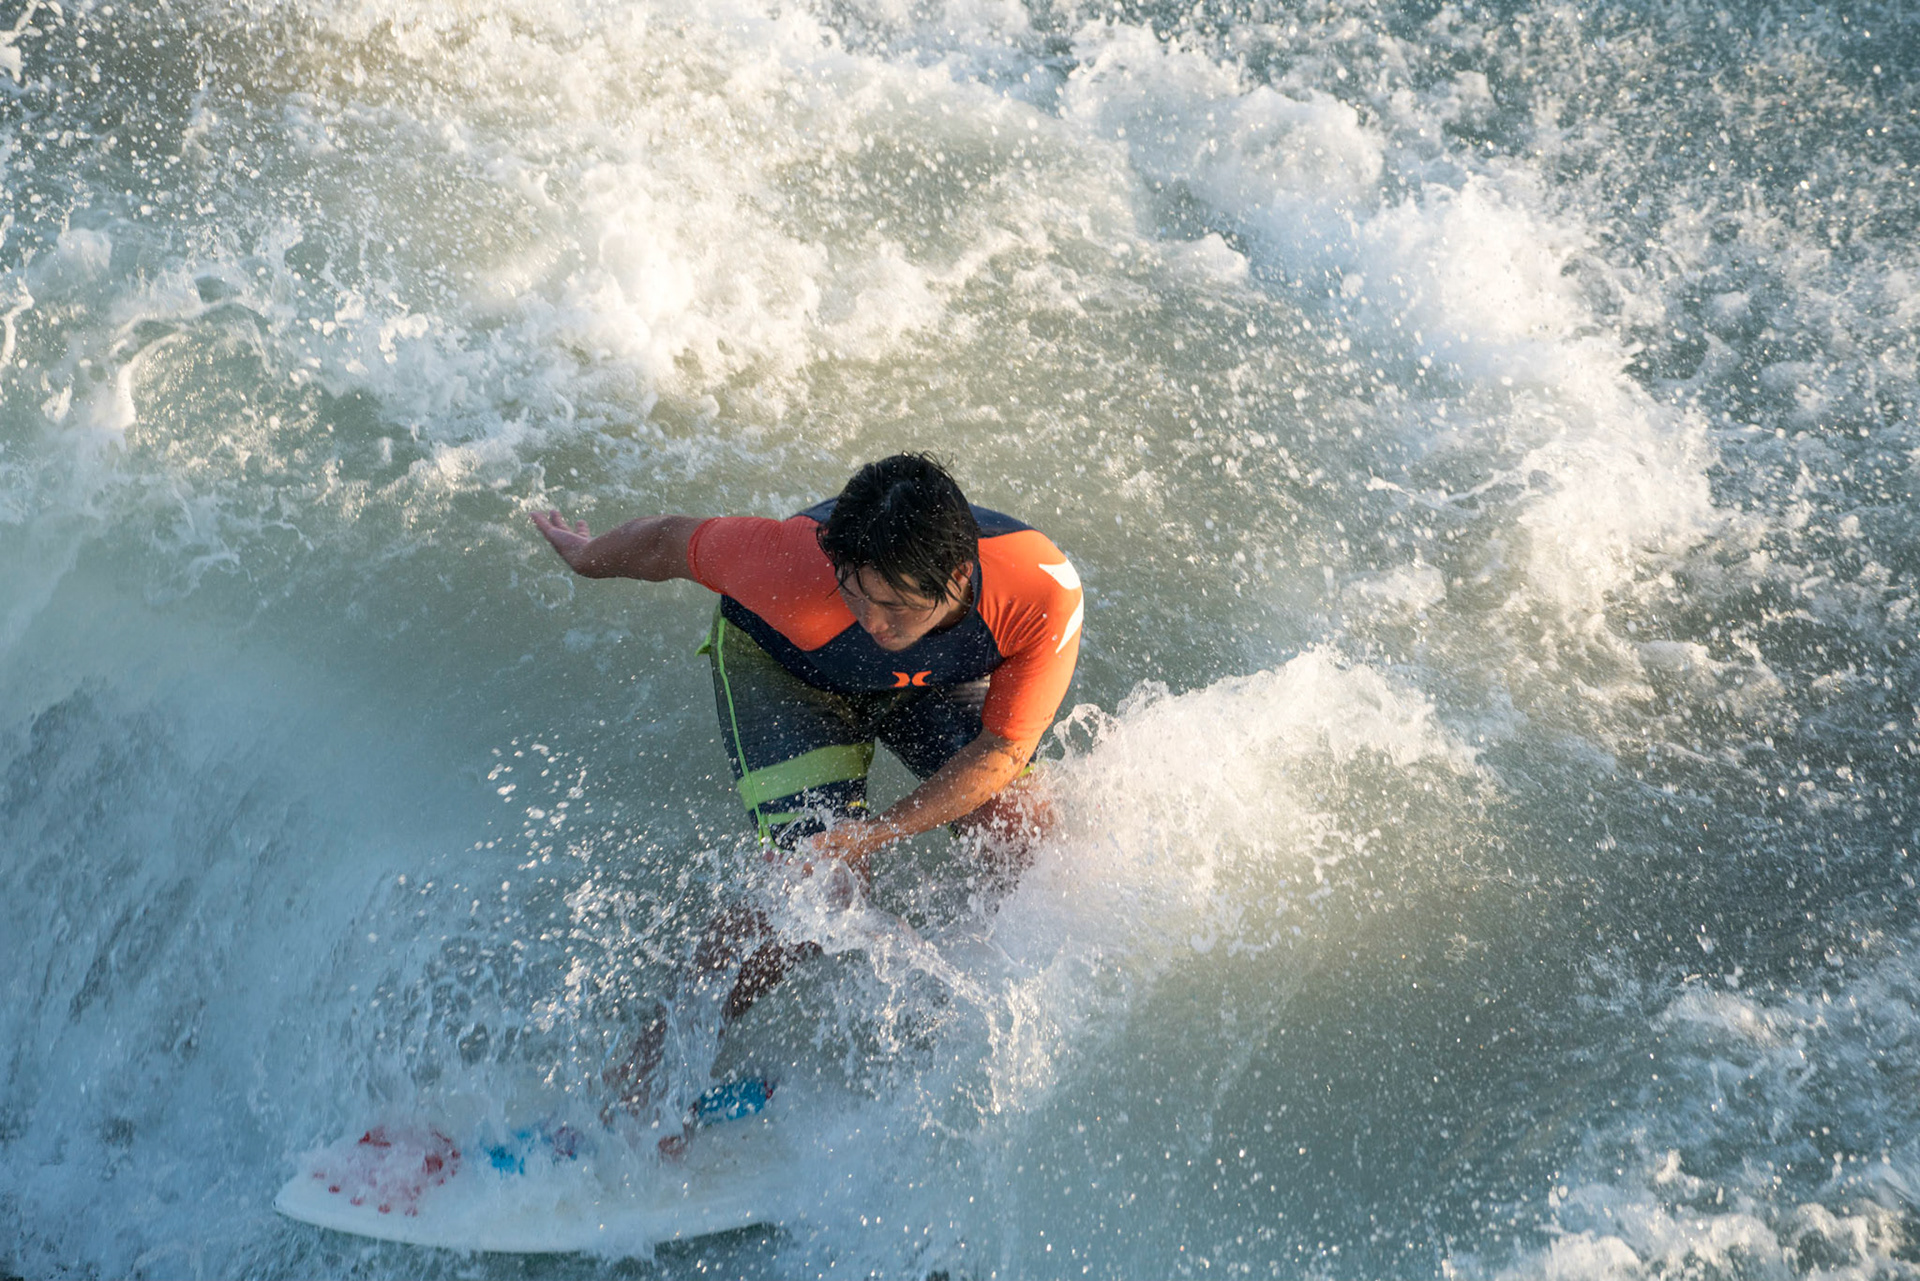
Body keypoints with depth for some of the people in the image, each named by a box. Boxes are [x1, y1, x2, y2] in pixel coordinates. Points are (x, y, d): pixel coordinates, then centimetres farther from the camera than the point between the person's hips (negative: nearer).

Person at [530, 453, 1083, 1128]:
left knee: (1025, 833, -17)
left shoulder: (1046, 596, -37)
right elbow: (674, 539, -21)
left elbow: (1001, 750, -26)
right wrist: (590, 557, 0)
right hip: (778, 662, -3)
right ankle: (655, 1057, -1)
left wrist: (873, 832, -36)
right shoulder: (798, 565, -41)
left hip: (935, 679, 3)